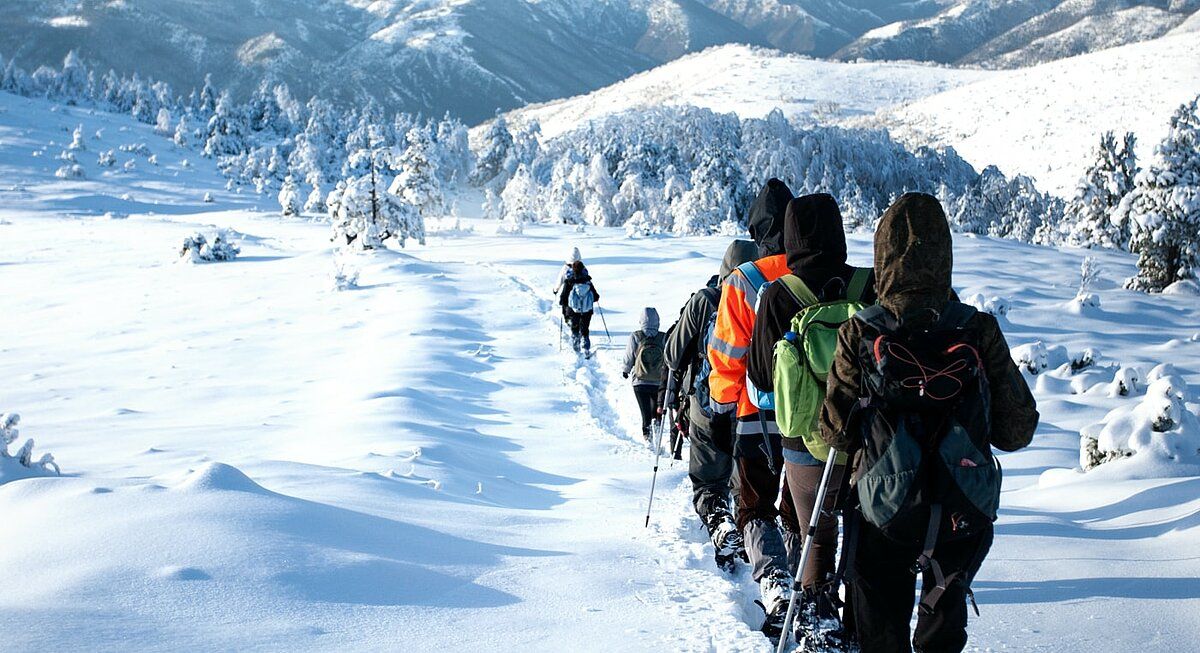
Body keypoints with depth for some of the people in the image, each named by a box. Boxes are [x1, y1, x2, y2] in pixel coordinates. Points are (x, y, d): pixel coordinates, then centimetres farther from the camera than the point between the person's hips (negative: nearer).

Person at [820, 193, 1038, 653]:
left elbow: (837, 434, -9)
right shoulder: (979, 331, -11)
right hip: (966, 516, 2)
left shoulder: (859, 336, -14)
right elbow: (1017, 431, -5)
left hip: (886, 515, -1)